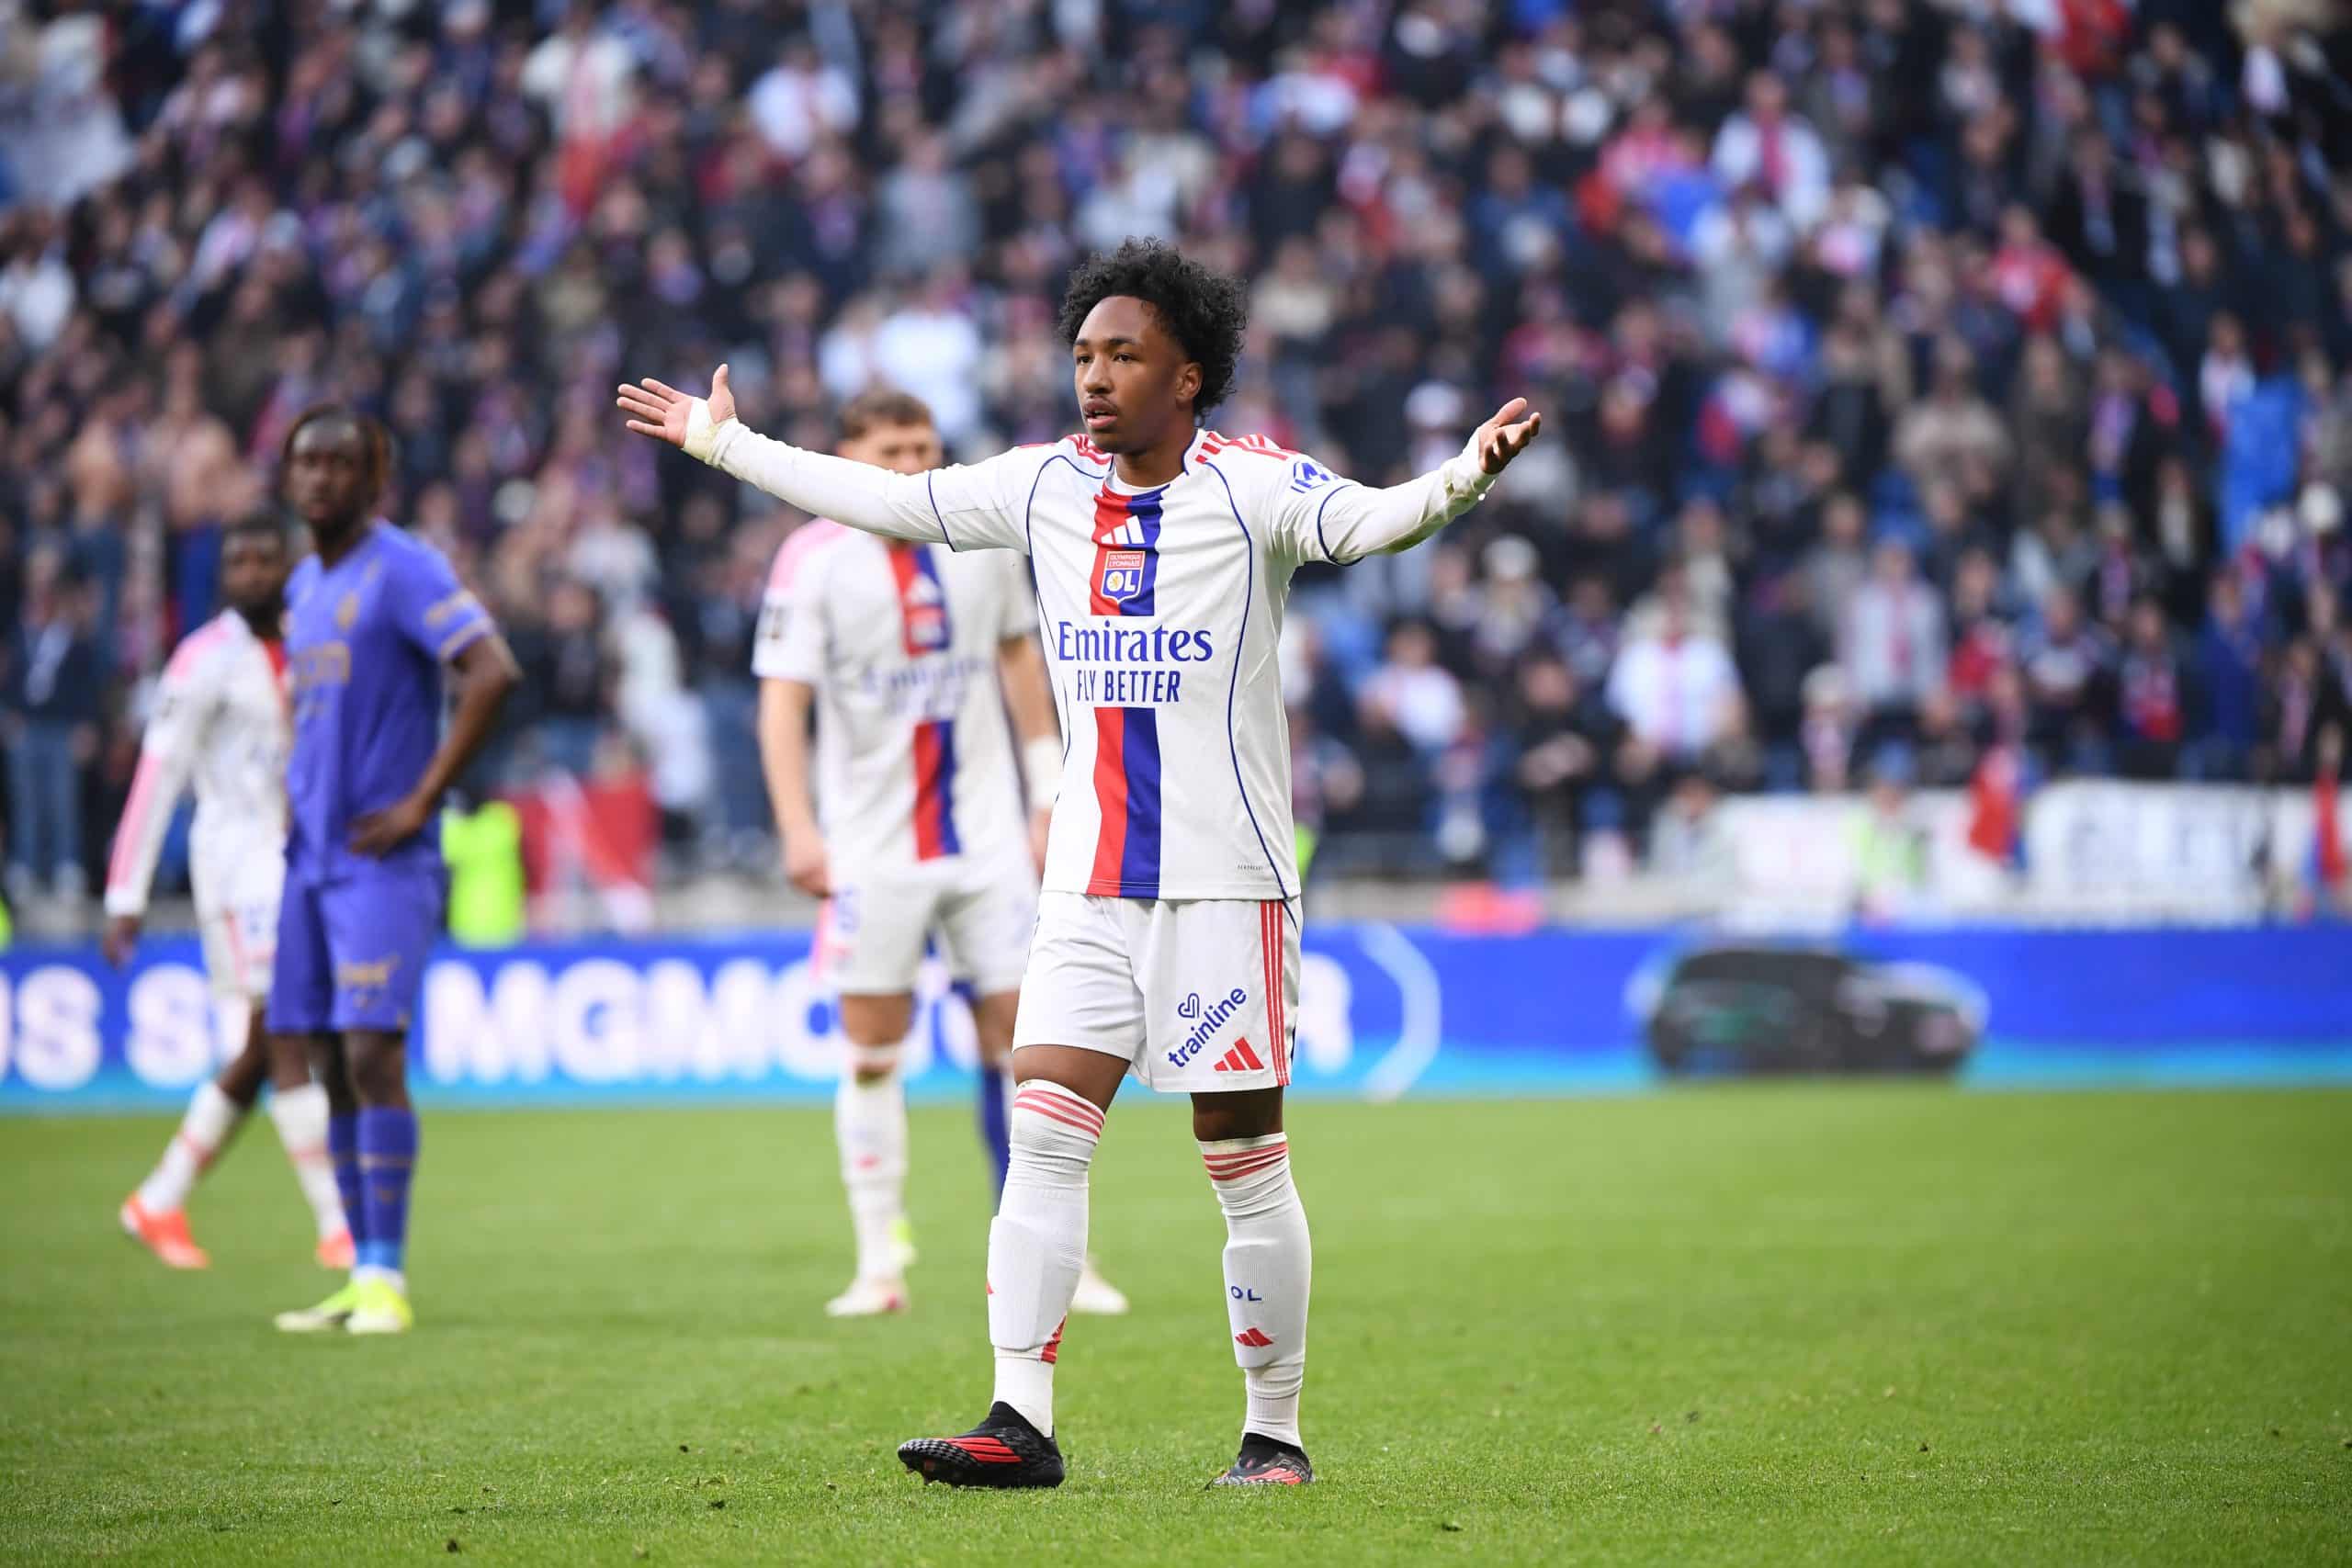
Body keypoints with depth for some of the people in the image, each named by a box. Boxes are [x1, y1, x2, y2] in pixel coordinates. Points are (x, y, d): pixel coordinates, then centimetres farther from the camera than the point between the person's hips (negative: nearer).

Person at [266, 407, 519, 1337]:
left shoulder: (404, 570, -9)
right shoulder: (304, 587, 16)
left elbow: (493, 673, -19)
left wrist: (421, 801, -18)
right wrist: (296, 795, 15)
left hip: (381, 860, -8)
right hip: (310, 856, 8)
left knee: (372, 1053, -13)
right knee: (329, 1066, 6)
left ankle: (386, 1281, -11)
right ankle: (363, 1278, 10)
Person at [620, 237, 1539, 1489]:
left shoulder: (1252, 485, -8)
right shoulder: (1047, 486, 8)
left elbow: (1370, 522, -24)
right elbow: (887, 501, 18)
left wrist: (1468, 473, -44)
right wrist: (722, 441, 23)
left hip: (1225, 881, -5)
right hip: (1088, 883, 5)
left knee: (1246, 1164, 0)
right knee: (1042, 1137, -5)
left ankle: (1275, 1432, 11)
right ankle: (1021, 1422, -5)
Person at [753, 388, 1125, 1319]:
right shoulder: (813, 561, -6)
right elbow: (782, 700, -10)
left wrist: (1049, 793, 15)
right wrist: (797, 827, -21)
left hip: (986, 838, 2)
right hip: (873, 848, -2)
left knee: (1022, 1036, -2)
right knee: (871, 1049, 0)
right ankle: (880, 1261, 8)